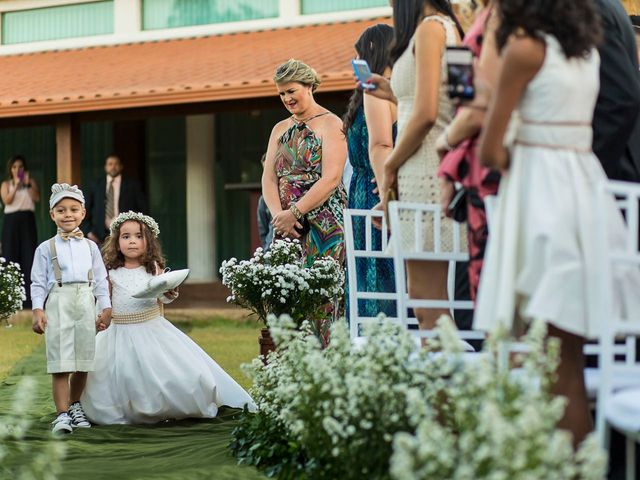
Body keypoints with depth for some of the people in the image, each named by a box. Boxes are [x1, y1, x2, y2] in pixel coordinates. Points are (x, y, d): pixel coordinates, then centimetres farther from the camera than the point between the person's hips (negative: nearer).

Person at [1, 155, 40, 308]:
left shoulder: (31, 182, 13)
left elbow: (37, 198, -3)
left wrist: (28, 184, -12)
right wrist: (16, 185, -11)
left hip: (27, 220, 0)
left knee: (29, 255, -5)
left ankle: (30, 295, -6)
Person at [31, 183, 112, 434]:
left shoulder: (90, 247, 13)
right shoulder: (46, 248, 5)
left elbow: (101, 281, 14)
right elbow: (38, 283, 2)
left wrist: (106, 308, 6)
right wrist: (38, 310, -9)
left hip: (85, 305, 3)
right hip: (58, 304, -3)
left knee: (83, 362, 7)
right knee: (61, 364, -7)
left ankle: (75, 405, 25)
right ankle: (62, 414, -4)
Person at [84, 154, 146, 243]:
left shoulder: (132, 185, 5)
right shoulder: (96, 185, 10)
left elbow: (142, 209, 5)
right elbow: (87, 209, 14)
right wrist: (88, 231, 5)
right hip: (101, 235, 2)